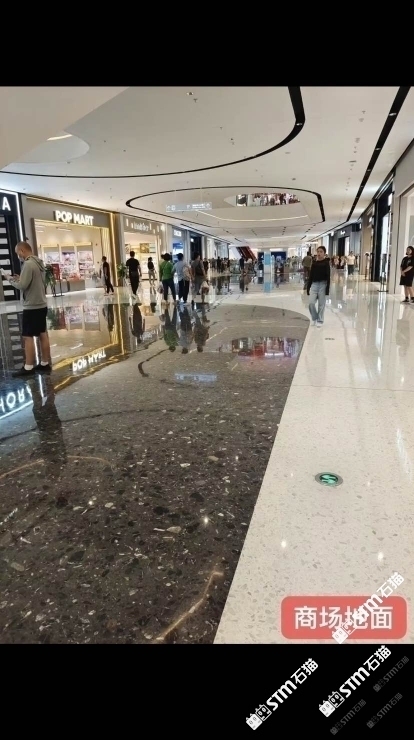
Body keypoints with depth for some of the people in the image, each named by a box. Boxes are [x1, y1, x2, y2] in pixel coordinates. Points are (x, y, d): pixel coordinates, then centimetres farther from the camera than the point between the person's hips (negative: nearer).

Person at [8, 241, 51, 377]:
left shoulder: (28, 264, -17)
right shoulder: (39, 263, 11)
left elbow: (22, 286, -20)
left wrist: (12, 280, -2)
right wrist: (19, 278, 11)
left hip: (31, 307, -9)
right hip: (41, 305, 9)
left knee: (28, 337, -3)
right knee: (42, 334, 11)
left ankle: (28, 367, 1)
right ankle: (45, 363, 18)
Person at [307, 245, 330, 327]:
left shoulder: (326, 263, -4)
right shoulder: (314, 263, 6)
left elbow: (328, 276, -7)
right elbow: (311, 276, 9)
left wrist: (327, 288, -13)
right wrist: (308, 287, 7)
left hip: (323, 284, -3)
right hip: (314, 284, 3)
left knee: (321, 304, 3)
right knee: (311, 303, -5)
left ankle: (320, 320, 16)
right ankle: (314, 318, 17)